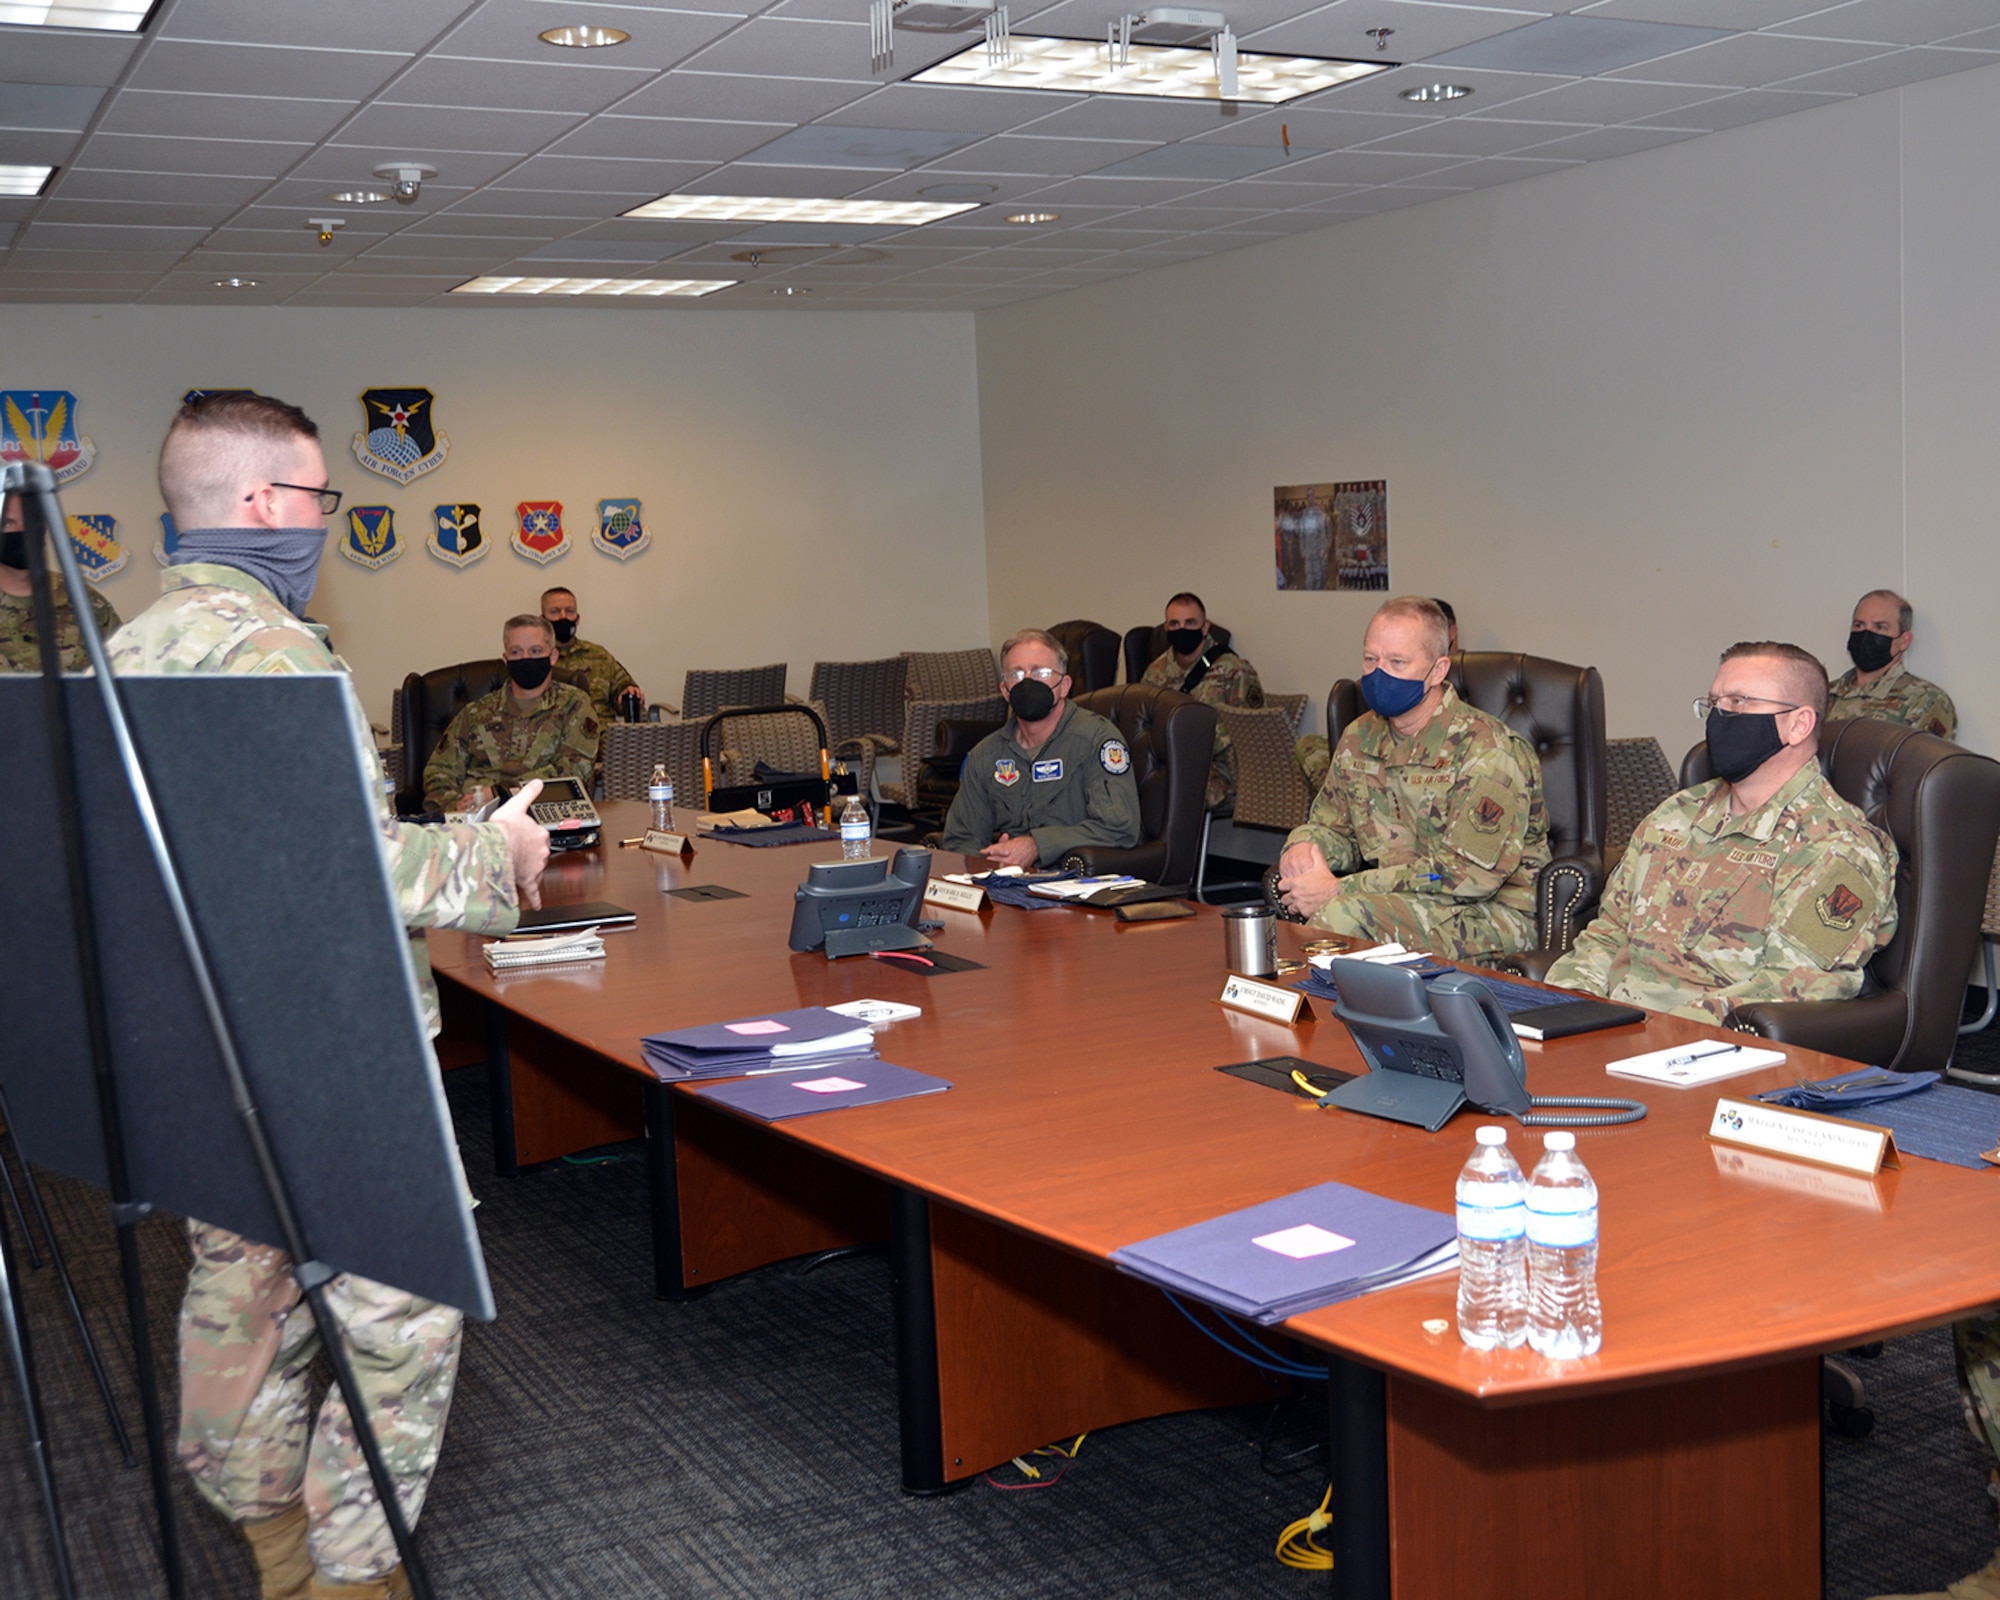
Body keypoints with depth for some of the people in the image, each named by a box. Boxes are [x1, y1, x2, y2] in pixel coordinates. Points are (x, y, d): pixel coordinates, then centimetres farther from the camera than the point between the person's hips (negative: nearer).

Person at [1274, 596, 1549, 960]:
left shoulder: (1488, 751, -15)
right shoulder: (1359, 739, 7)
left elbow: (1469, 873, -22)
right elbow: (1331, 825, 18)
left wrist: (1341, 889, -25)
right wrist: (1304, 846, -9)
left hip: (1492, 914, -5)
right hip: (1398, 902, 6)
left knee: (1347, 912, -32)